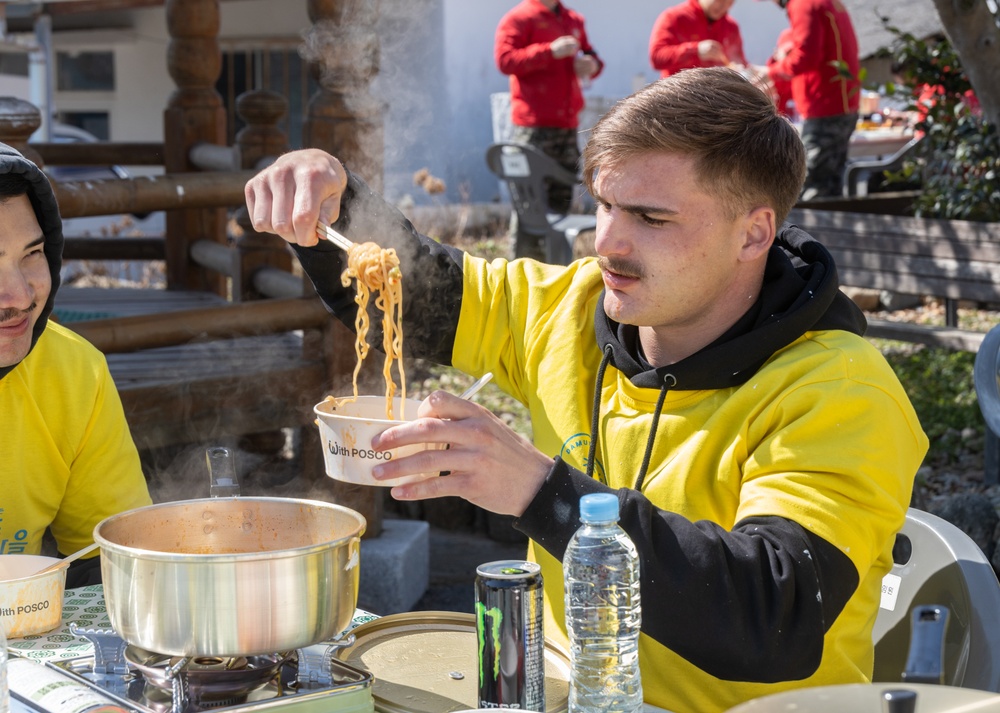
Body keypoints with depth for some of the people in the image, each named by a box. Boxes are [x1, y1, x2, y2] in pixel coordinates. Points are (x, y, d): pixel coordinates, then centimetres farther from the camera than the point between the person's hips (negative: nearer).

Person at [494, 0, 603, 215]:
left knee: (562, 201, 7)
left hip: (568, 123, 7)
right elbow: (504, 60, -13)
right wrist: (550, 51, -18)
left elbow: (590, 54, 30)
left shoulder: (574, 20, 19)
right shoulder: (519, 18, -2)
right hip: (535, 125, -7)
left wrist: (592, 65, 5)